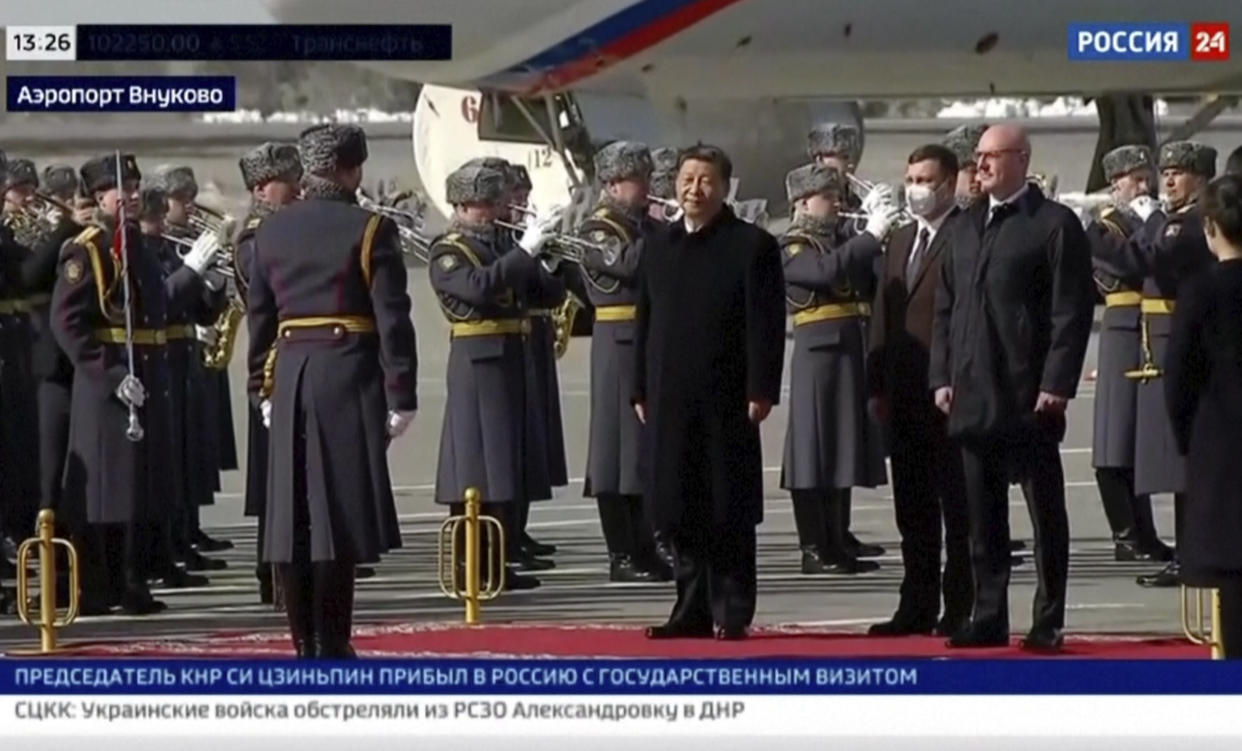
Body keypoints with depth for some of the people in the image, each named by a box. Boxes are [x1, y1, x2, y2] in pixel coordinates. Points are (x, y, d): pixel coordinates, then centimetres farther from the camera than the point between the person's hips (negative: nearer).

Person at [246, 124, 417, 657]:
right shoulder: (369, 230, -5)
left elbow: (258, 316, 13)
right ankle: (331, 645, -5)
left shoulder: (271, 231, 9)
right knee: (339, 511, -4)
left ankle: (304, 642, 10)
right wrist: (401, 396, -6)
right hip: (348, 373, -5)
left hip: (289, 373, 5)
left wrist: (262, 388, 20)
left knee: (294, 513, 7)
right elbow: (392, 319, -9)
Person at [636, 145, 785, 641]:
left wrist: (761, 391, -13)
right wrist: (641, 390, 11)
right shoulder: (658, 248, 15)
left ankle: (732, 613, 3)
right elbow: (645, 323, 17)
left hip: (726, 401, -5)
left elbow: (766, 324, -7)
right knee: (680, 512, 6)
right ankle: (693, 610, 13)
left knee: (730, 513, -1)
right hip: (669, 401, 5)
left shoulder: (752, 245, -2)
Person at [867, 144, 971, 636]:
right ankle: (917, 607, 16)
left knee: (956, 504, -1)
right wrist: (877, 385, 10)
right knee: (912, 507, 11)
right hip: (905, 392, 8)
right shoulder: (900, 240, 18)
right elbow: (883, 314, 16)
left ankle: (959, 608, 3)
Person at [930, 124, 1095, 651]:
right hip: (973, 394, 6)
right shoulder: (964, 226, 16)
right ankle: (988, 617, 14)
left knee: (1046, 511, 1)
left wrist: (1057, 384, -15)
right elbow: (946, 307, 17)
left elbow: (1073, 310, -8)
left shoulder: (1055, 224, -3)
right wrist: (942, 376, 8)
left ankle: (1048, 622, 5)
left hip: (1030, 395, -6)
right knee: (982, 514, 8)